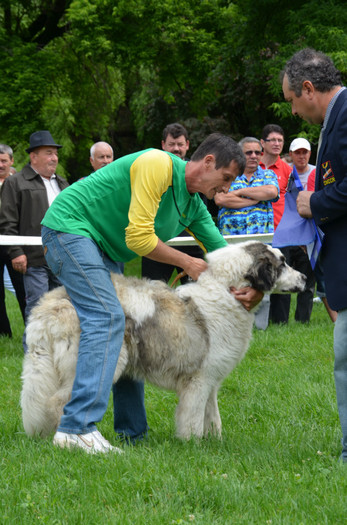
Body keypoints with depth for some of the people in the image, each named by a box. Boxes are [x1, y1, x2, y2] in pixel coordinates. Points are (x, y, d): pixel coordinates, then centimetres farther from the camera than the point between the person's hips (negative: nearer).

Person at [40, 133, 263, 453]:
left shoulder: (195, 207, 9)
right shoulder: (159, 165, -20)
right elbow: (139, 237, -24)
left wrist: (255, 288, -6)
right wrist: (186, 262, -11)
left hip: (102, 248, 10)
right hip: (68, 226, -10)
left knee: (126, 324, 8)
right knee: (107, 317, -21)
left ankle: (132, 431, 13)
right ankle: (77, 429, -29)